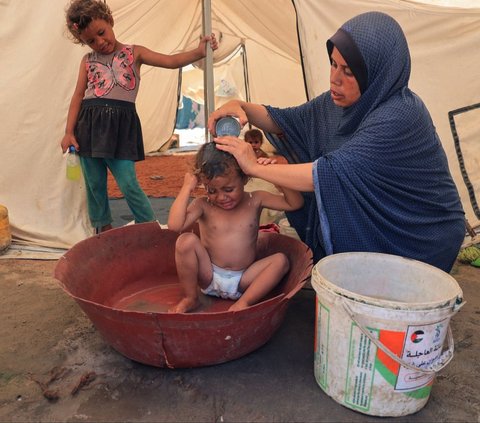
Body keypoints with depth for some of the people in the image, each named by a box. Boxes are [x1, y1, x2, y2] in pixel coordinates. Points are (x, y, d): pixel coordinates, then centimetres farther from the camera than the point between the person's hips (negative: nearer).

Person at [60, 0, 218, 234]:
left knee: (128, 184, -7)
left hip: (120, 125, -3)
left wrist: (199, 52, -16)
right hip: (89, 124, 3)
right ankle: (103, 231, 25)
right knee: (94, 185, 9)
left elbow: (171, 61, -1)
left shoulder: (134, 52, 8)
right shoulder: (87, 61, 12)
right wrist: (69, 131, 2)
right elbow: (78, 96, 10)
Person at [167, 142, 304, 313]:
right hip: (209, 277, -1)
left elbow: (295, 203, -8)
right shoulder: (203, 205, -7)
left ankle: (244, 302, -19)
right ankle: (190, 298, -7)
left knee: (281, 260, -18)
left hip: (242, 280, 1)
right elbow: (174, 225, -24)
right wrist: (187, 188, -22)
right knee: (186, 240, -25)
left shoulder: (255, 200, -2)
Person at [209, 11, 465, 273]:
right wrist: (241, 107, -14)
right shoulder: (342, 99, -4)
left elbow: (335, 173, -35)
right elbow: (287, 121, 5)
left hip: (415, 242, -6)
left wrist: (256, 167, -29)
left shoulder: (400, 116, -28)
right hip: (367, 228, 6)